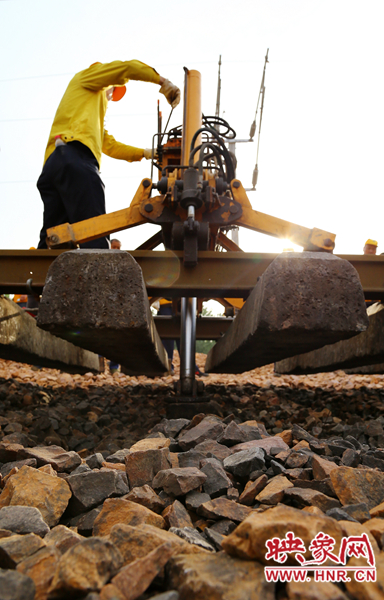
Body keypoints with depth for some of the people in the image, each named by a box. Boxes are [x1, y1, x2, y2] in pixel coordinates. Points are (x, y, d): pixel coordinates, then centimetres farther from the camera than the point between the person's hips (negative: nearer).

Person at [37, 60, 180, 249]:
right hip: (75, 158, -8)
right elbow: (125, 68, 9)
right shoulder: (84, 78, 23)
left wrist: (145, 153, 40)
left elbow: (110, 146, 40)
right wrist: (163, 81, 16)